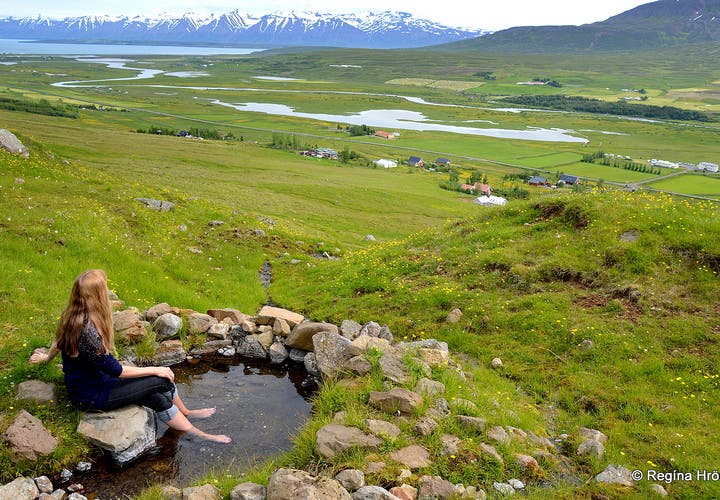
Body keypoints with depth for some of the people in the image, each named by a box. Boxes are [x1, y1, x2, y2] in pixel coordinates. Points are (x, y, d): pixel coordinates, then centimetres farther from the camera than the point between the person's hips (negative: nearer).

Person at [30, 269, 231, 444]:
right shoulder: (88, 331, -34)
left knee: (157, 398, 4)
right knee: (162, 380, -8)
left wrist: (47, 357, 39)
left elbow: (59, 340, 17)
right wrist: (154, 370, -13)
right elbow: (115, 371, -24)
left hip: (83, 385, 9)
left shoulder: (71, 317, -5)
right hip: (91, 397, -9)